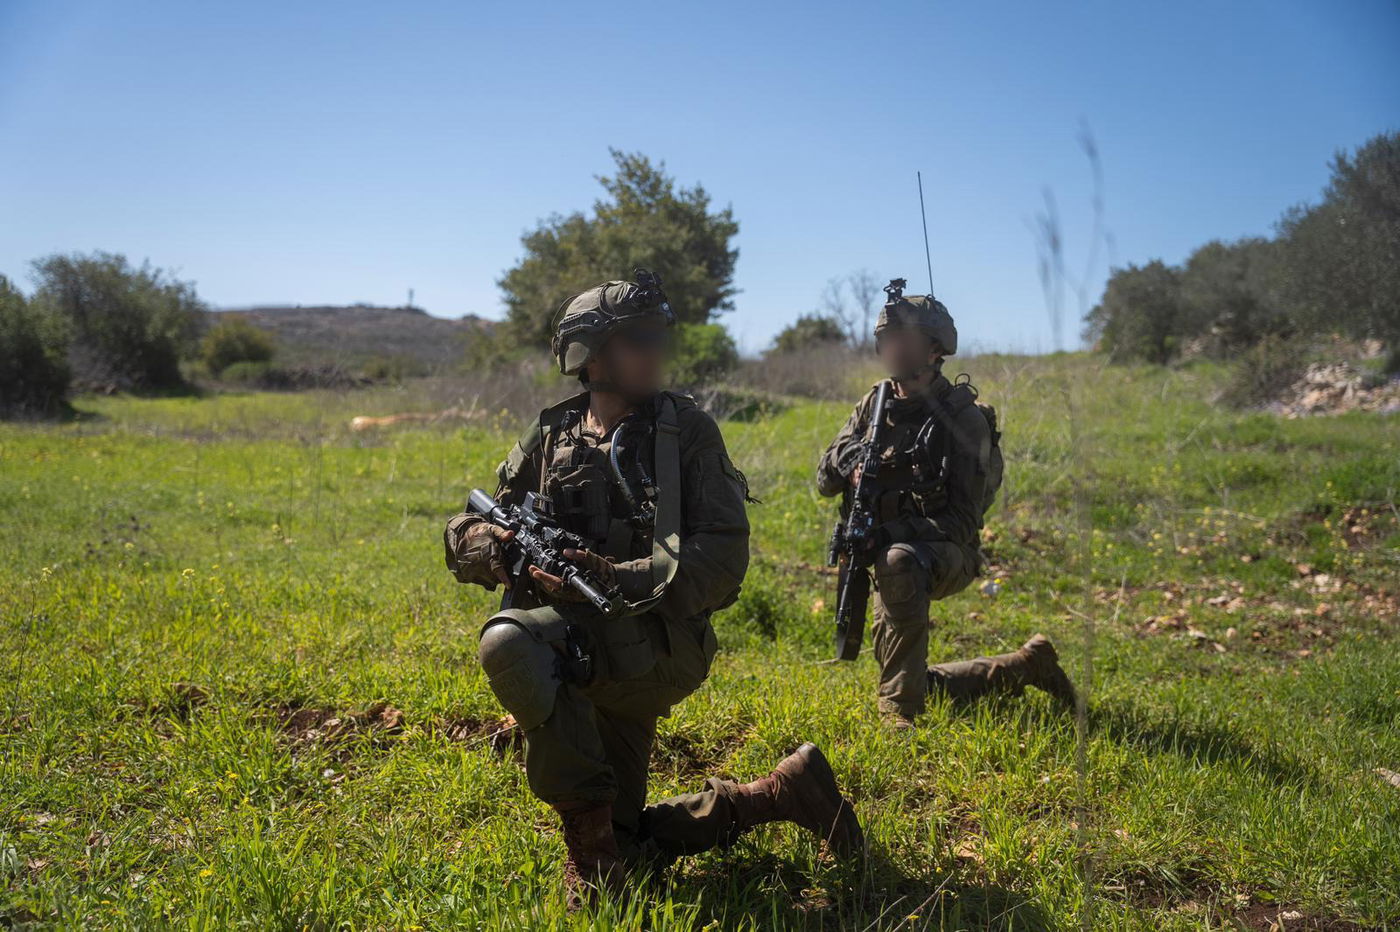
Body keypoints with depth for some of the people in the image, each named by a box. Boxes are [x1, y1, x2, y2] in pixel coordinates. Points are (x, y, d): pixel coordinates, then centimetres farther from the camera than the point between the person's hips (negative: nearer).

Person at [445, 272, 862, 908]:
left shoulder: (687, 430, -4)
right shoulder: (550, 438, 7)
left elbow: (725, 554, -13)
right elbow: (466, 533, 8)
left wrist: (617, 577, -26)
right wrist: (497, 545, -17)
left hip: (658, 646, -6)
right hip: (586, 655, 6)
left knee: (509, 642, -32)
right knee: (624, 844, 12)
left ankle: (593, 851, -16)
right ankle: (781, 793, 26)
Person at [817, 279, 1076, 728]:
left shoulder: (963, 417, -12)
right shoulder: (873, 406, 5)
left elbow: (962, 519, -16)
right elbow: (825, 480, 3)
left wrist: (893, 537, -30)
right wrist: (848, 456, -20)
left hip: (947, 554, -6)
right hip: (889, 550, 7)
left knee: (899, 563, -42)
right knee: (916, 685, 9)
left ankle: (899, 708, -31)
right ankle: (1023, 666, 29)